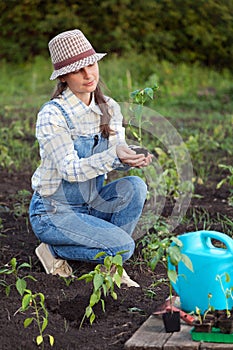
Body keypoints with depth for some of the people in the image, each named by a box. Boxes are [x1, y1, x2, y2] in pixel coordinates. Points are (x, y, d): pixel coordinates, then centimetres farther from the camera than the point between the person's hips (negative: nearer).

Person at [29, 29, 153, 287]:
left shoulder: (109, 108, 0)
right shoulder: (52, 114, -19)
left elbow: (117, 156, -3)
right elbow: (70, 169, -24)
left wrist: (133, 158, -27)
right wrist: (113, 156, -39)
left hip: (91, 204, 6)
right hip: (53, 212, -6)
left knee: (134, 186, -21)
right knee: (122, 246, -22)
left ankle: (112, 264, -5)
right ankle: (53, 250, 1)